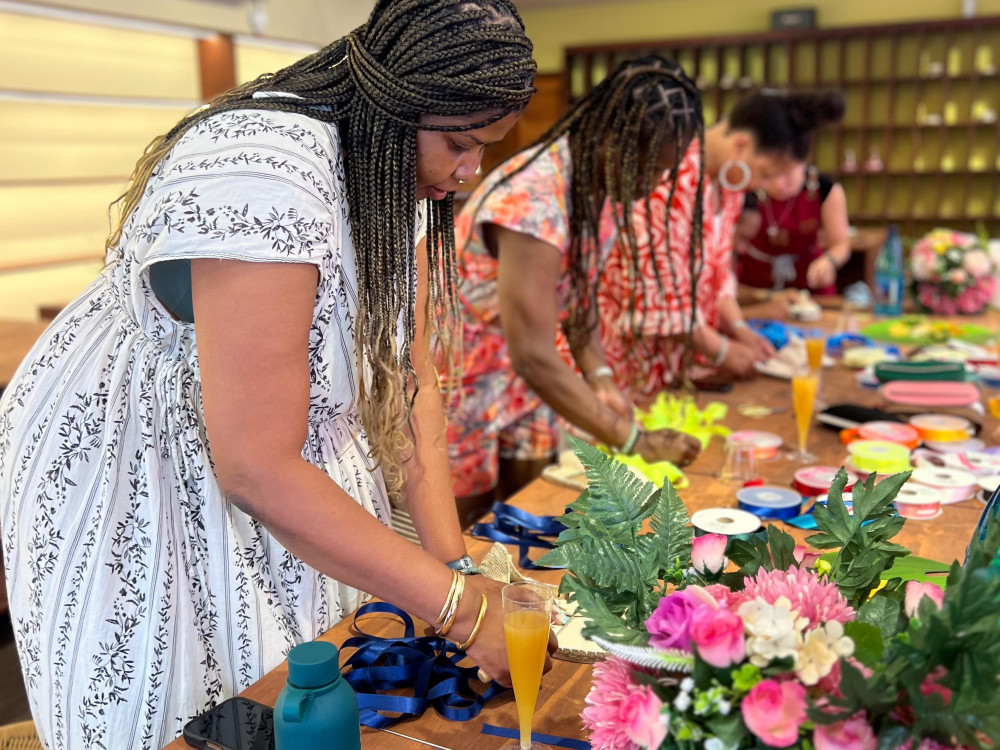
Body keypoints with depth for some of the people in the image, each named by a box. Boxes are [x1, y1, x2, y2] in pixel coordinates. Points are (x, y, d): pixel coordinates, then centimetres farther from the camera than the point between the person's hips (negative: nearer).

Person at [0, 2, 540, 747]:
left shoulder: (400, 171, -7)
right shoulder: (265, 177, -33)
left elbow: (408, 374, -5)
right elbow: (256, 469, -34)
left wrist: (452, 556, -13)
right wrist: (460, 605, -32)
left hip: (279, 456, 7)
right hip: (132, 478, -7)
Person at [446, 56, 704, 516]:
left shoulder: (608, 183, -7)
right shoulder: (533, 201, -35)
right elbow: (534, 358, -36)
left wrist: (598, 377, -11)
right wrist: (634, 440, -30)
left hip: (524, 377, 8)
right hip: (459, 371, -8)